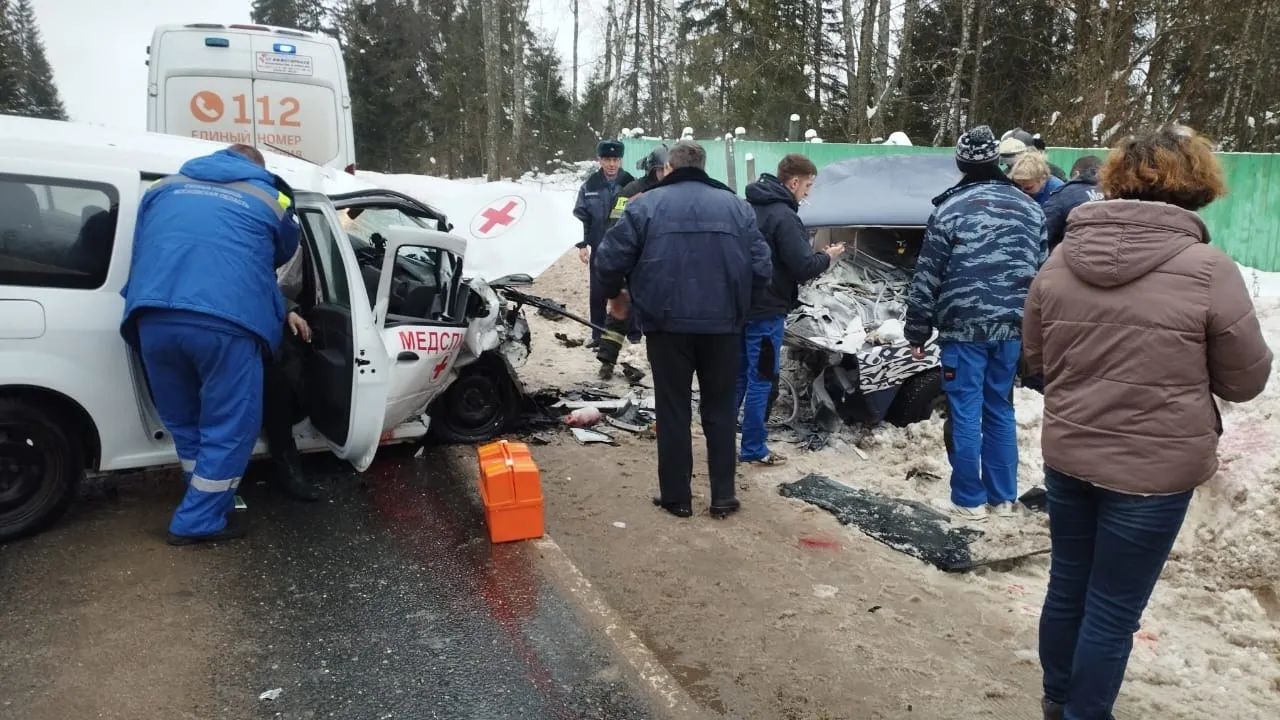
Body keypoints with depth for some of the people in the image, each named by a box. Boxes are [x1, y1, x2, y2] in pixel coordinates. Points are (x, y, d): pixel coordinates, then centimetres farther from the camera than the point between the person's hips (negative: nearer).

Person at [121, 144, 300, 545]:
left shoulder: (165, 188, 28)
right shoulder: (269, 199, 20)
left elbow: (140, 253, 32)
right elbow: (284, 254, 35)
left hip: (154, 319, 4)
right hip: (224, 322, -4)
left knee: (184, 422, 21)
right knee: (228, 427, 10)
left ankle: (208, 501, 34)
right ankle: (199, 520, 14)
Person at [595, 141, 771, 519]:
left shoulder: (645, 205, 0)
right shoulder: (735, 206, 7)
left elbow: (610, 260, -3)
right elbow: (761, 267, 4)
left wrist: (614, 295, 18)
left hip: (668, 322, -2)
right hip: (722, 323, 2)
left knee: (673, 410, 9)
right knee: (720, 409, 13)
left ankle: (677, 496, 14)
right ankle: (723, 495, 17)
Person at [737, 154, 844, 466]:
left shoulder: (748, 208, 8)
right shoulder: (783, 216, -19)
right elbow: (804, 268, -21)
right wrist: (827, 257, -1)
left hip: (740, 305, 8)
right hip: (765, 311, -8)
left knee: (738, 375, 17)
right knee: (760, 380, 2)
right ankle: (753, 449, 11)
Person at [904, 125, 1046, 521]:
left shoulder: (950, 208, -7)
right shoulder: (1030, 208, 9)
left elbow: (927, 278, -7)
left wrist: (917, 331, 0)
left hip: (964, 328, -5)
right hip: (1010, 328, 5)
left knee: (965, 413, 3)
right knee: (1000, 410, 15)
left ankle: (969, 500, 10)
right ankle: (1003, 497, 22)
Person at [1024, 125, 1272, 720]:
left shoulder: (1061, 260, -3)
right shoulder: (1209, 270, -15)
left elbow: (1036, 356, 8)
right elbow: (1245, 381, -4)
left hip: (1067, 454, 5)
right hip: (1153, 468, -4)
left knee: (1068, 586, 21)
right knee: (1113, 609, 10)